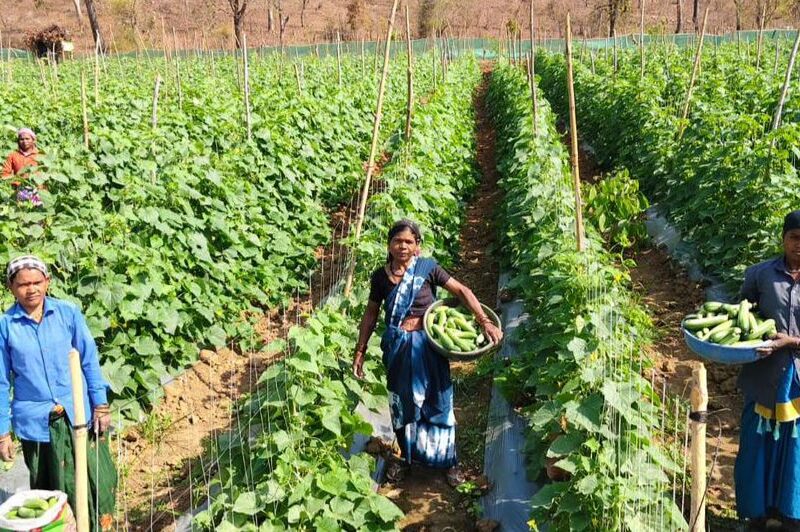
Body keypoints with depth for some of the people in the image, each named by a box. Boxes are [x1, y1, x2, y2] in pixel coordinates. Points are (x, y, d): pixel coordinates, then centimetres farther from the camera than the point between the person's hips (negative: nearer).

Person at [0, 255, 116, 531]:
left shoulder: (68, 313, -4)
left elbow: (89, 361, 3)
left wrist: (100, 405, 0)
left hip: (79, 415, 1)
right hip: (36, 422, 0)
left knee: (99, 483, 3)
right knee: (51, 491, 11)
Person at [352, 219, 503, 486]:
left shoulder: (427, 267, -8)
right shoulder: (380, 276, 0)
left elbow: (462, 291, -8)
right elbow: (371, 314, 9)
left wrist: (485, 322, -16)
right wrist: (360, 351, 8)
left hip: (427, 343, -2)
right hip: (397, 345, 2)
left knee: (438, 403, 5)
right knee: (402, 404, 14)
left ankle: (448, 461, 19)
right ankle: (405, 456, 32)